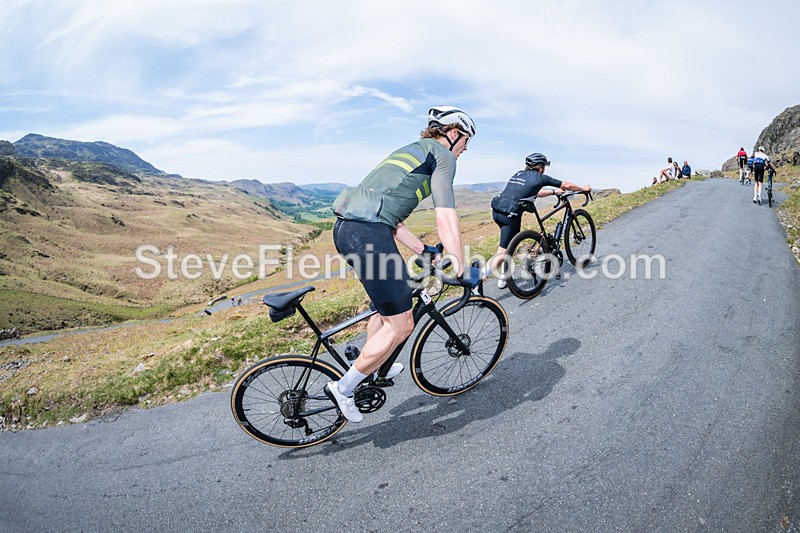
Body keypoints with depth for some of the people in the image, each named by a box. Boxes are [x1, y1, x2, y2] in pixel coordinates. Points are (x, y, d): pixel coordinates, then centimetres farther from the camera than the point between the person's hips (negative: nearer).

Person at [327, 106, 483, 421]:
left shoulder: (411, 152, 31)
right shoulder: (442, 155, 4)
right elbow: (446, 219, -8)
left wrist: (423, 249, 32)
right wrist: (463, 271, -4)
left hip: (346, 227, 10)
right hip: (368, 233, -10)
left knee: (391, 300, 27)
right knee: (401, 324, -1)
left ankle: (372, 367, 41)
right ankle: (343, 388, 11)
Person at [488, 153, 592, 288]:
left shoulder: (518, 174, 24)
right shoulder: (540, 178, 6)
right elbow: (567, 185, 16)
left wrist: (554, 192, 49)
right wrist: (583, 188, 34)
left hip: (496, 211, 8)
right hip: (510, 215, -7)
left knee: (507, 243, 25)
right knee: (504, 252, -6)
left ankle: (504, 278, 26)